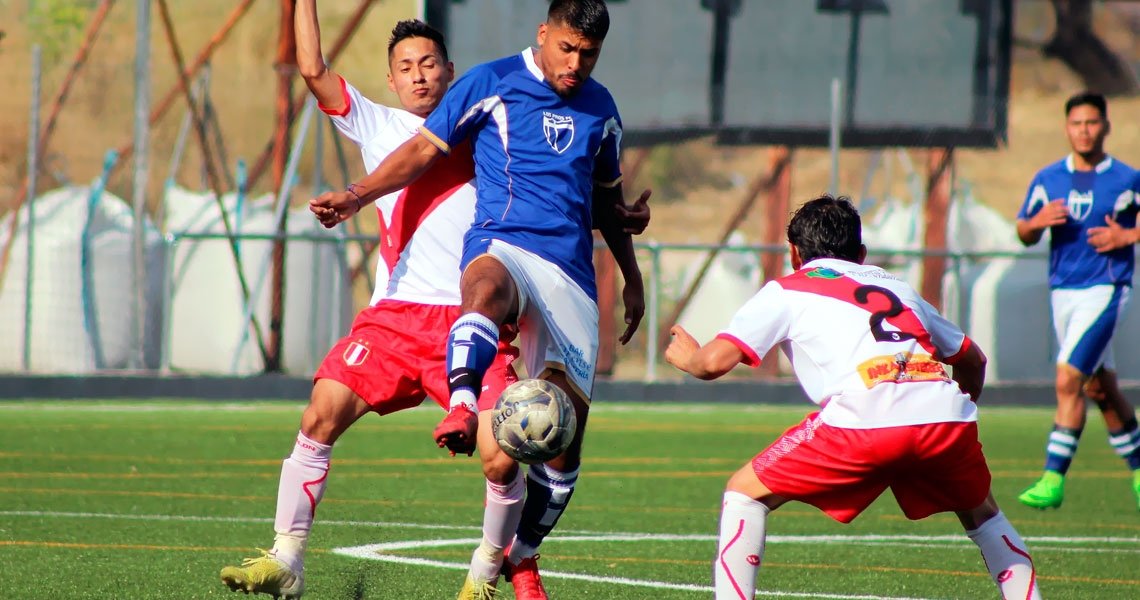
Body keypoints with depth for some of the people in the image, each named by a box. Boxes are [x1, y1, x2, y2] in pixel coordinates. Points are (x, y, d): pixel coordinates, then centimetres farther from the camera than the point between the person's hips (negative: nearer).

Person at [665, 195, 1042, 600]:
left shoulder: (784, 292, 22)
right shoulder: (897, 288, 35)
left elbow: (715, 362, 11)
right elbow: (973, 360, 41)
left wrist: (686, 357, 34)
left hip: (864, 419, -4)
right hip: (947, 413, 4)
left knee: (744, 493, 13)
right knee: (981, 514, 31)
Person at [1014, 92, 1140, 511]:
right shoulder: (1047, 180, 7)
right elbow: (1024, 234, 12)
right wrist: (1035, 223, -9)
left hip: (1104, 290, -5)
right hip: (1062, 291, 5)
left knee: (1068, 380, -17)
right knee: (1100, 389, 15)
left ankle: (1053, 478, -16)